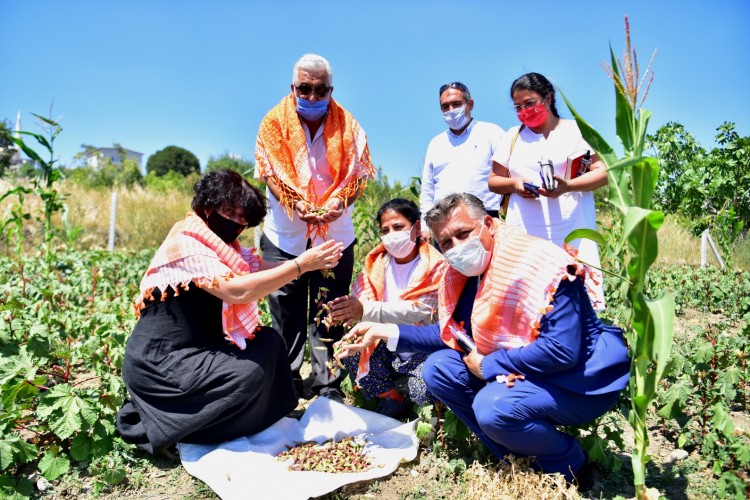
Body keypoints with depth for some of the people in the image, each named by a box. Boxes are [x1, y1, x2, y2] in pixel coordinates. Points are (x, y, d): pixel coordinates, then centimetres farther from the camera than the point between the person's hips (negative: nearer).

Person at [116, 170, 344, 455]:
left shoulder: (219, 243, 7)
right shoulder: (185, 243, -21)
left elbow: (260, 268, 0)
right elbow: (236, 291, -33)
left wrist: (313, 262, -15)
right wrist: (301, 265, -30)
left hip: (195, 348, 9)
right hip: (158, 363, -9)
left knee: (268, 340, 1)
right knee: (249, 372, -21)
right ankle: (155, 425, -4)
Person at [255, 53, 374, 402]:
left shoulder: (347, 126, 4)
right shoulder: (274, 123, 3)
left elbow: (357, 173, 0)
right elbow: (269, 171, -2)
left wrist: (339, 201, -21)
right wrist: (294, 203, -20)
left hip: (336, 236, 0)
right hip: (284, 236, 0)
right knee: (286, 315, 4)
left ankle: (329, 389, 12)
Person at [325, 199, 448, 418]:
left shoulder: (435, 266, -13)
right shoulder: (377, 263, 1)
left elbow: (419, 310, -27)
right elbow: (359, 300, -6)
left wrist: (366, 310, -37)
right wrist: (343, 309, -32)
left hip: (422, 349, -4)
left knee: (423, 393, -27)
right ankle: (390, 397, 1)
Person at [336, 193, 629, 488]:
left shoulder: (542, 264, -26)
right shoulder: (461, 275, -1)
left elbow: (561, 350, -31)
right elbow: (453, 334, 9)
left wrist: (487, 365, -21)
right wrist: (386, 331, 0)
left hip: (583, 377, -8)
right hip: (518, 371, 8)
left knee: (494, 406, -31)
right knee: (438, 369, -2)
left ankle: (571, 467, 0)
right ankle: (518, 455, 6)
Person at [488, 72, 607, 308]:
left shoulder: (577, 130, 8)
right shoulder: (513, 136, 16)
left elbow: (603, 173, 1)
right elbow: (493, 180, 16)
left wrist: (568, 186, -17)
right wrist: (514, 184, -6)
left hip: (572, 235, -2)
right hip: (525, 237, 2)